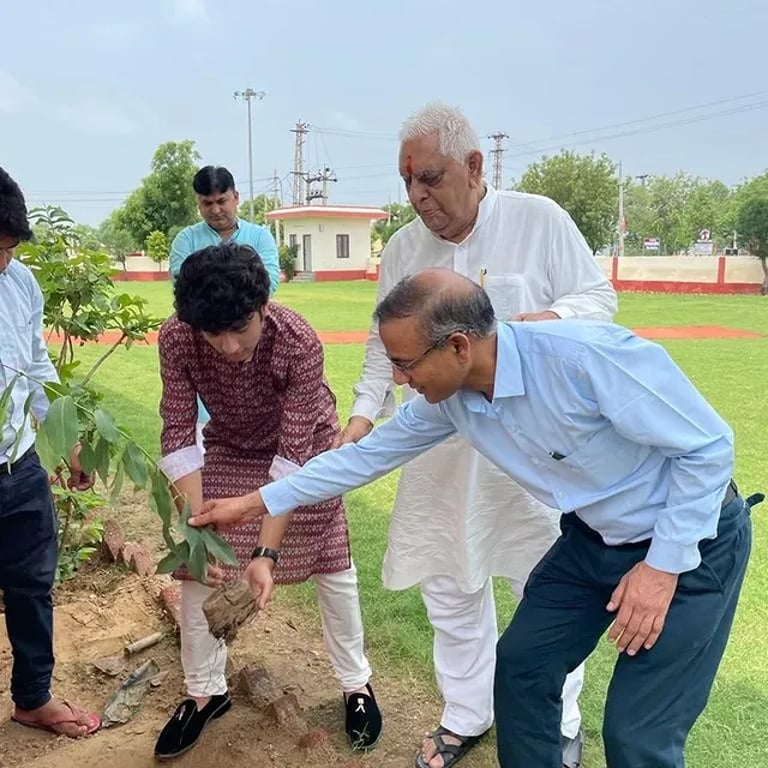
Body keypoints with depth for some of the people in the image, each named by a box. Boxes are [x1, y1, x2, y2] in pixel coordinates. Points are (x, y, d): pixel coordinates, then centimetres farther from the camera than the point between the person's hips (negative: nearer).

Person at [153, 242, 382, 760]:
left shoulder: (300, 343, -37)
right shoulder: (176, 339, -29)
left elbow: (291, 453, -34)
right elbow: (179, 436, -24)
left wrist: (268, 552, -37)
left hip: (303, 442, -2)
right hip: (229, 448, 3)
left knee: (330, 563, 2)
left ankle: (357, 684, 23)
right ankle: (206, 692, 20)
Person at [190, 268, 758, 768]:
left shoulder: (585, 356, -34)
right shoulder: (448, 398, -11)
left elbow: (708, 446, -23)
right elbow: (369, 453, 2)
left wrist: (663, 565, -21)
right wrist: (258, 503, 5)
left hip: (693, 540, -6)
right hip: (592, 538, 7)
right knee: (520, 666, 10)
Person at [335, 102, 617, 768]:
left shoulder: (539, 219, -8)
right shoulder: (402, 249, 4)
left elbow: (598, 296, -2)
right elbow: (384, 342, 10)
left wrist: (544, 323, -23)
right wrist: (365, 412, -3)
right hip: (440, 453, 4)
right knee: (449, 587, 13)